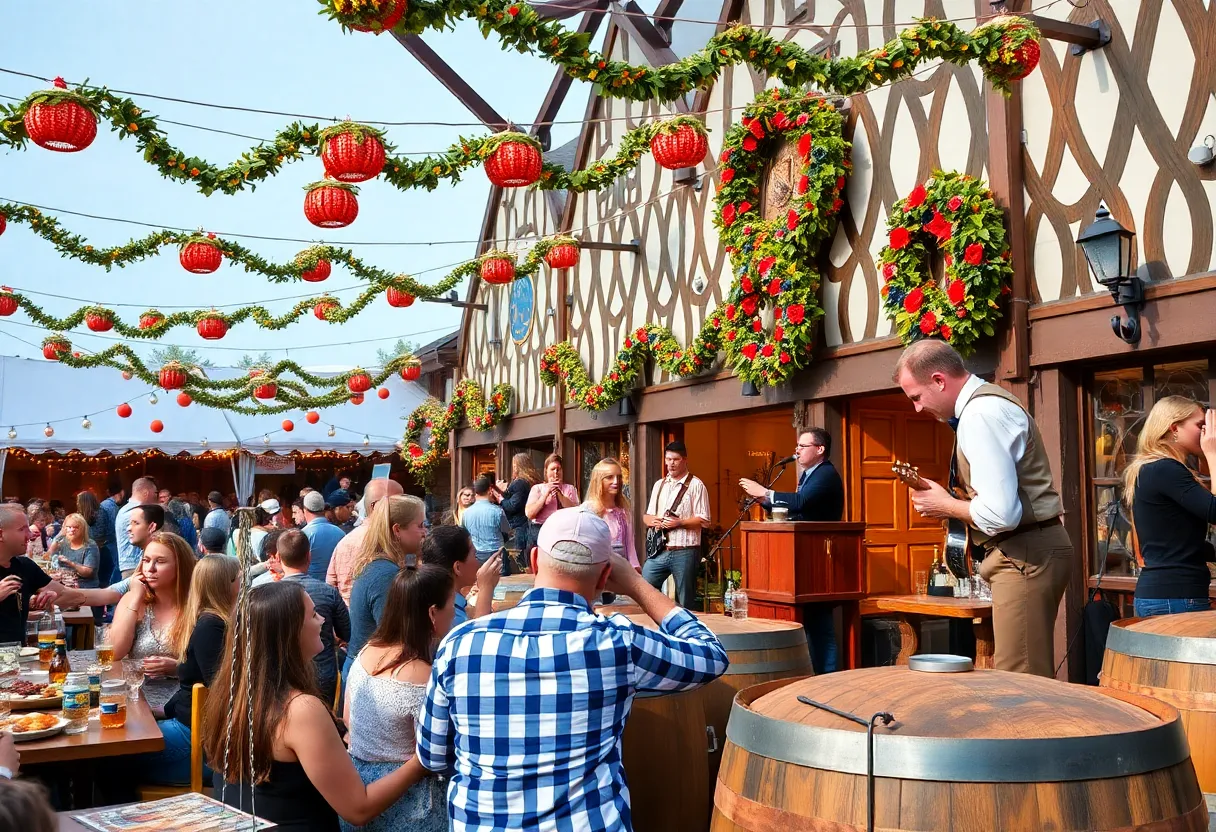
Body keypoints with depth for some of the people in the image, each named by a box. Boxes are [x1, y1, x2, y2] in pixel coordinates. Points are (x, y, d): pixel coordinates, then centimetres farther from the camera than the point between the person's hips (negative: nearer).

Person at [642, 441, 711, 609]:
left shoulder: (696, 485, -3)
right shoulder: (659, 485, 16)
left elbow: (704, 521, -7)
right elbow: (647, 515, 19)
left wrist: (679, 522, -19)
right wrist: (652, 520, -4)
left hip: (684, 552, -5)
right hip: (659, 550, 5)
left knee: (684, 602, 2)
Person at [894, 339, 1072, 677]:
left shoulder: (981, 414, -18)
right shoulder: (985, 401, 14)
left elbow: (1000, 514, -25)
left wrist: (945, 505, -9)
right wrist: (952, 502, 9)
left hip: (1024, 556, -11)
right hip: (1028, 550, 11)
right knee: (1028, 678, 14)